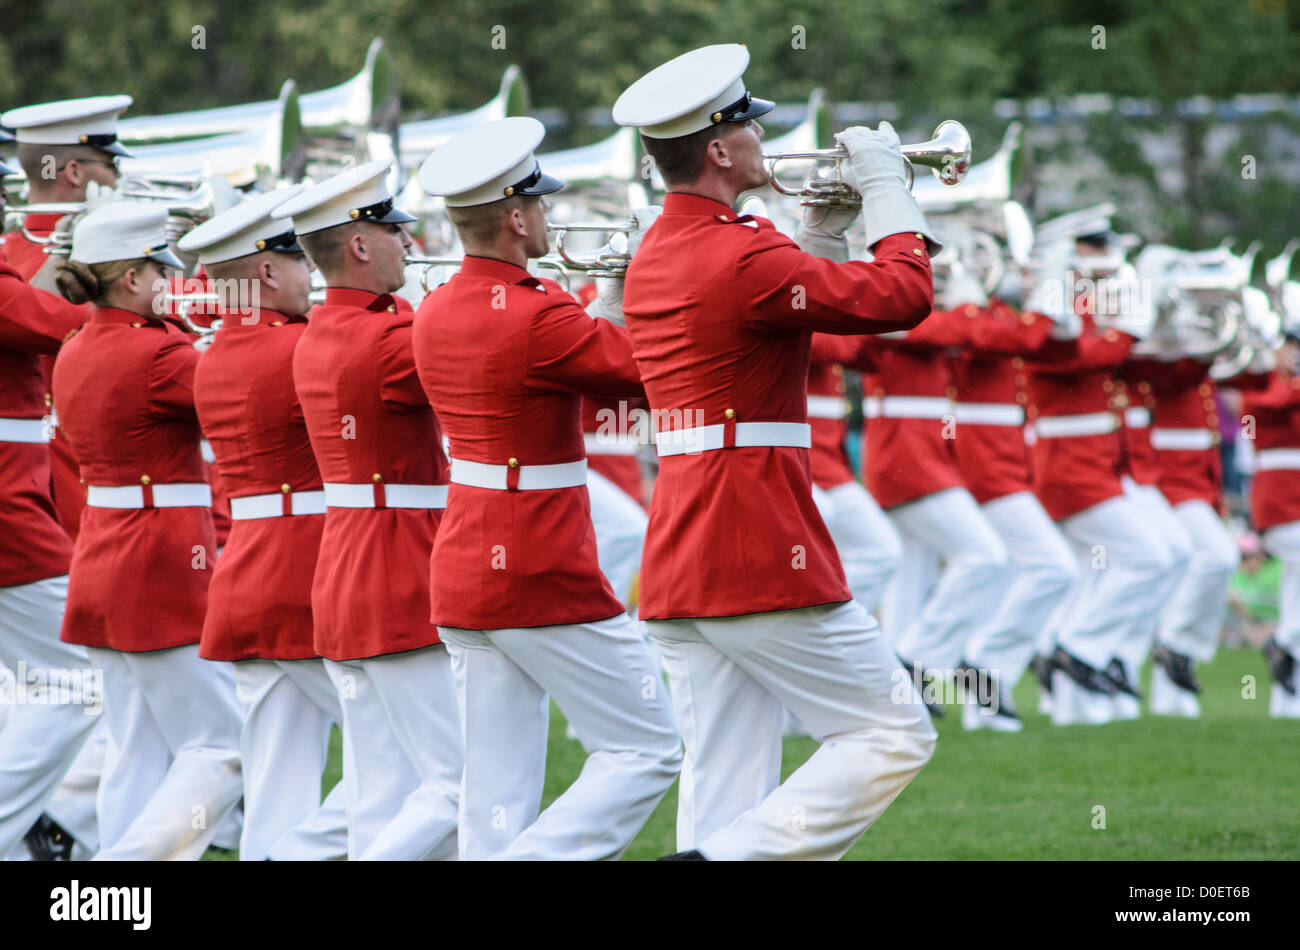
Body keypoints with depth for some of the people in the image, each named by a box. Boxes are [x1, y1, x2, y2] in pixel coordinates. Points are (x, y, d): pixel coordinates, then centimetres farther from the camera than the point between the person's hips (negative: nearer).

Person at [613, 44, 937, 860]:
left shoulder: (653, 258, 15)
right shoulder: (744, 255, -15)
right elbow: (902, 295, -13)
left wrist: (826, 228, 21)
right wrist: (883, 181, 0)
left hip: (677, 562, 9)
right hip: (763, 553, -9)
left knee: (727, 792, 5)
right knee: (894, 735, -1)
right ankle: (725, 858, -13)